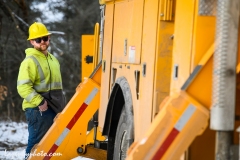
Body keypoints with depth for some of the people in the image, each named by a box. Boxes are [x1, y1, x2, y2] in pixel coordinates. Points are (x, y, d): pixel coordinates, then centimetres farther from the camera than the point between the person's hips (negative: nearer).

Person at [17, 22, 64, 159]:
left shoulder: (53, 59, 17)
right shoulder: (30, 61, -12)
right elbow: (23, 87, -21)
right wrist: (39, 102, -26)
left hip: (53, 108, 9)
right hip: (38, 110, -9)